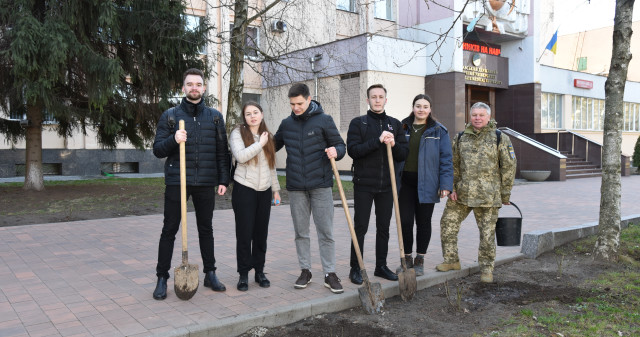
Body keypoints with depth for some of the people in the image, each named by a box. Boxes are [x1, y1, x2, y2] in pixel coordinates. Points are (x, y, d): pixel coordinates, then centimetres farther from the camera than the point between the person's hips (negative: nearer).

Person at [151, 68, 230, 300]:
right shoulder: (170, 115, 3)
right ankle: (162, 278, 14)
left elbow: (222, 151, 9)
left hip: (206, 183, 2)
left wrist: (223, 180, 2)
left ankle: (210, 274, 23)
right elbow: (158, 150, 1)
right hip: (176, 182, -1)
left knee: (206, 229, 11)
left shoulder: (215, 116, 8)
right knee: (169, 230, 3)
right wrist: (173, 140, -19)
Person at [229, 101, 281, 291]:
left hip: (264, 191, 4)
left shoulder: (267, 136, 14)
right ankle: (243, 274, 9)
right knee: (244, 233, -2)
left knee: (261, 233, 8)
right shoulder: (238, 133, -1)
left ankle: (259, 271, 19)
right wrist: (260, 144, -12)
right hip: (244, 190, -4)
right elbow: (240, 156, -20)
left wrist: (275, 189, 16)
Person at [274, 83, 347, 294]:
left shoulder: (324, 120, 0)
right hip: (296, 187, 3)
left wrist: (336, 151, -19)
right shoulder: (286, 124, 10)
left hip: (320, 184, -3)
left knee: (326, 231, 0)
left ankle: (330, 273, 10)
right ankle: (305, 271, 22)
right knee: (301, 232, 10)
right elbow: (274, 146, 24)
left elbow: (340, 145, 2)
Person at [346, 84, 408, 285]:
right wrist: (378, 141, -20)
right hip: (364, 185, -3)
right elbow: (352, 150, -13)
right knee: (360, 228, 1)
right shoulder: (358, 123, 0)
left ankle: (381, 266, 23)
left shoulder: (395, 124, 11)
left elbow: (403, 154, 6)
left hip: (386, 185, 4)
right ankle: (355, 269, 11)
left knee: (384, 228, 11)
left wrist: (393, 145, -15)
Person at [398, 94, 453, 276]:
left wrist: (446, 184, -9)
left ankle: (419, 260, 21)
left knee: (423, 222, 8)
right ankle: (407, 258, 18)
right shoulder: (402, 128, 8)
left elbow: (446, 159, -1)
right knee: (405, 221, 0)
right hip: (405, 181, 1)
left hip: (426, 184, -1)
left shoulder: (439, 131, 2)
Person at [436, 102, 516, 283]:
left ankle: (487, 268, 19)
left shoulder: (500, 138, 0)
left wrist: (505, 194, -1)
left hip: (488, 196, -3)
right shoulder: (461, 138, 10)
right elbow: (454, 165, 14)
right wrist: (452, 188, 4)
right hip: (461, 194, 4)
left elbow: (508, 167, 1)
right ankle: (451, 260, 20)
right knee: (448, 224, 5)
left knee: (487, 232, 3)